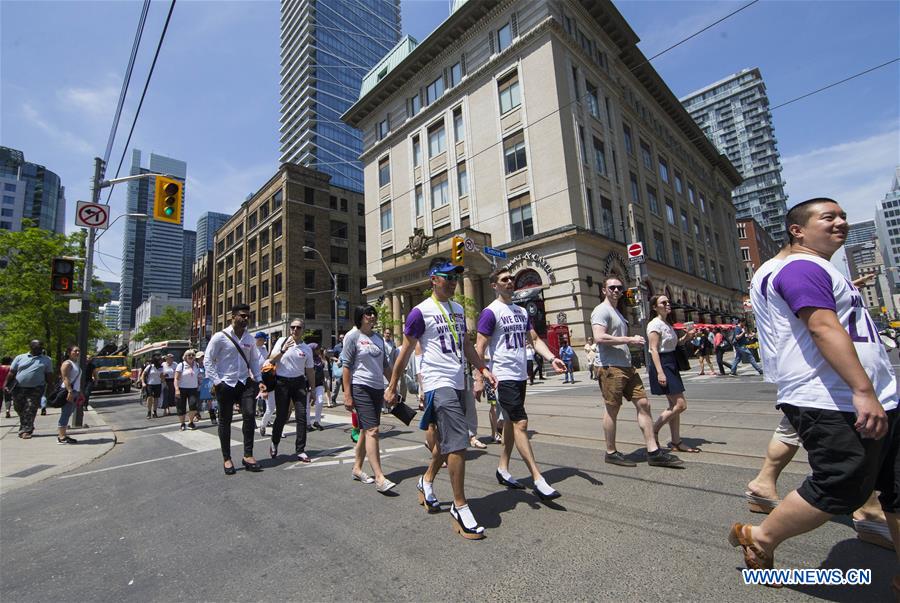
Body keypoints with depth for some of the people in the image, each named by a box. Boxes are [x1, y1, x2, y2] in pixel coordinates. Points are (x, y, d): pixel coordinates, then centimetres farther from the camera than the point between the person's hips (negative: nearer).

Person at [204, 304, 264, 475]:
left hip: (245, 383, 3)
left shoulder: (249, 338, 9)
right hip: (226, 384, -3)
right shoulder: (220, 337, -6)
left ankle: (248, 455, 2)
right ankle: (226, 459, 21)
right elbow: (207, 360, -5)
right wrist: (216, 381, -12)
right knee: (225, 421, 7)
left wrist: (258, 380, 6)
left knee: (249, 415, -9)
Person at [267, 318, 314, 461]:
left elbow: (310, 371, 12)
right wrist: (282, 350, -20)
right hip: (282, 382, -2)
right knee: (281, 416, 3)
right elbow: (271, 360, -3)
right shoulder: (282, 341, 1)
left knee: (302, 416, -3)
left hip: (299, 382, 2)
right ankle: (274, 443, 31)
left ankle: (300, 451, 7)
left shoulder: (307, 349, 6)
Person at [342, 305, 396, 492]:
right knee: (372, 430, -12)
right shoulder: (353, 336, -4)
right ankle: (379, 478, -10)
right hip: (360, 387, -7)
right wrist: (347, 395, -12)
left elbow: (385, 365, 18)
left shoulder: (378, 338, 14)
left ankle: (357, 468, 28)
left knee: (366, 431, 14)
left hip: (378, 389, 7)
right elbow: (346, 366, -7)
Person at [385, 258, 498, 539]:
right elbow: (405, 351, -4)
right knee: (457, 442, -9)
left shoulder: (458, 309, 13)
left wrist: (483, 368, 10)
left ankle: (427, 481, 42)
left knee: (446, 440, 18)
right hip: (438, 384, -8)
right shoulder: (420, 312, -9)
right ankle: (460, 508, 7)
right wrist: (392, 387, 0)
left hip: (458, 383, 8)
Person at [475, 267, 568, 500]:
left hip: (520, 376, 8)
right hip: (503, 376, -8)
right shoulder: (490, 312, -9)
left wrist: (552, 358, -6)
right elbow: (480, 348, -11)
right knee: (521, 422, -10)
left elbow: (535, 339, 11)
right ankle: (538, 480, -4)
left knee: (511, 422, 14)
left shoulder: (522, 311, 14)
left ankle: (503, 470, 27)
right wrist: (479, 379, -16)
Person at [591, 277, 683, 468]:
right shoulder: (601, 310, -9)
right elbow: (599, 337, -23)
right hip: (611, 367, -9)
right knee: (612, 410, 0)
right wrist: (629, 339, -18)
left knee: (643, 404, 6)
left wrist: (633, 339, 12)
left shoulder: (617, 312, 22)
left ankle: (653, 452, 12)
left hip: (627, 366, 9)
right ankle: (611, 453, 13)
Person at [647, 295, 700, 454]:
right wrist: (660, 372, -26)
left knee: (674, 406, 10)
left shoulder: (668, 324, 15)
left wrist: (685, 337, 7)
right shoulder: (655, 324, -13)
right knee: (680, 405, -10)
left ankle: (676, 442, 17)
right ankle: (654, 430, 4)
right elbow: (654, 349, -19)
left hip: (671, 365, 10)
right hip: (662, 365, -10)